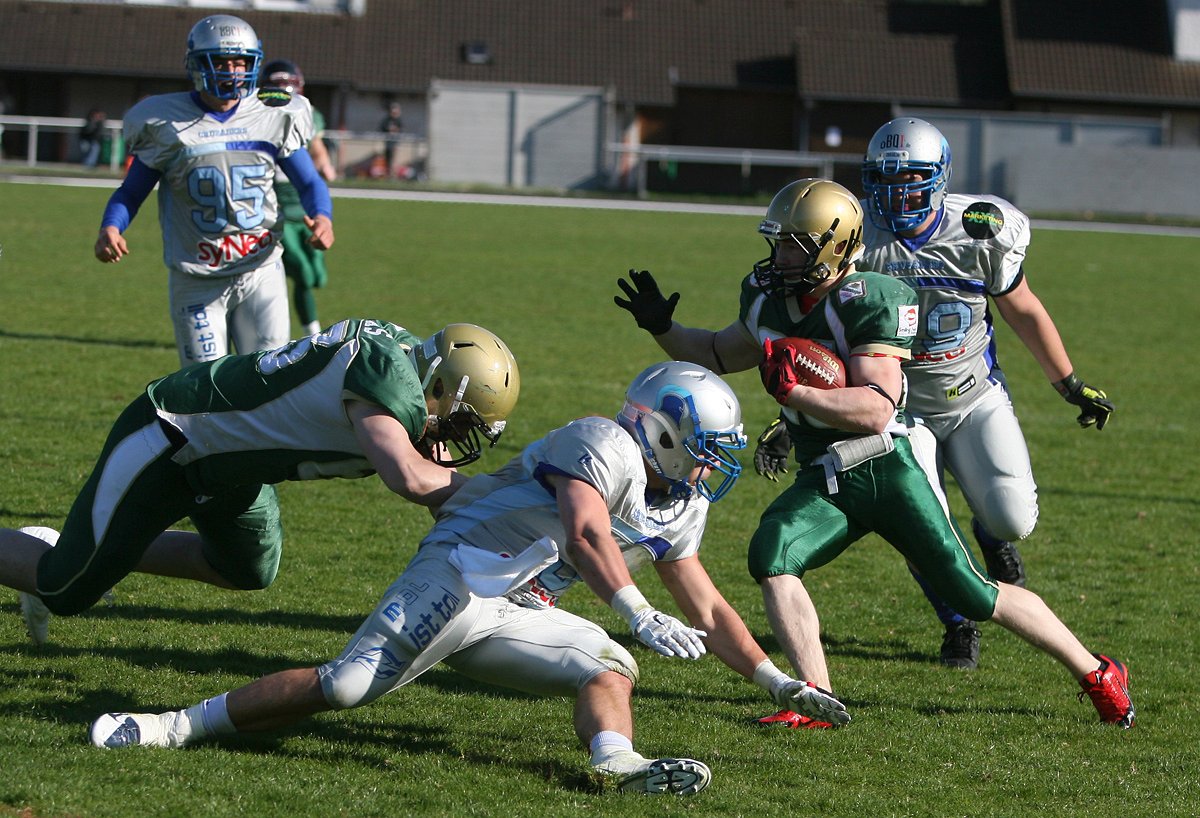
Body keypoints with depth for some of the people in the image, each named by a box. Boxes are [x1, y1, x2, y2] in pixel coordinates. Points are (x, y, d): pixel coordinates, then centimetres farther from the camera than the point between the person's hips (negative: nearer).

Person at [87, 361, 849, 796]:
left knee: (609, 668, -9)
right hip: (460, 576, -9)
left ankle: (619, 760, -37)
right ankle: (177, 725, -10)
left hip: (516, 617, 9)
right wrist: (639, 613, -38)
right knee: (345, 687, -16)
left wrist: (780, 681, 21)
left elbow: (707, 611, 25)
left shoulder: (679, 510, 17)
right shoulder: (606, 447, -12)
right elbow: (585, 532, -30)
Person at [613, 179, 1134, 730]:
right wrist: (662, 327, 9)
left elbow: (876, 411, -27)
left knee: (969, 593, -4)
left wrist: (793, 392, -36)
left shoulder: (870, 303, -20)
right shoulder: (767, 297, 4)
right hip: (824, 481, 7)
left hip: (890, 469, -7)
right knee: (771, 555, -19)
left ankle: (1096, 675, 14)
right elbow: (722, 354, 24)